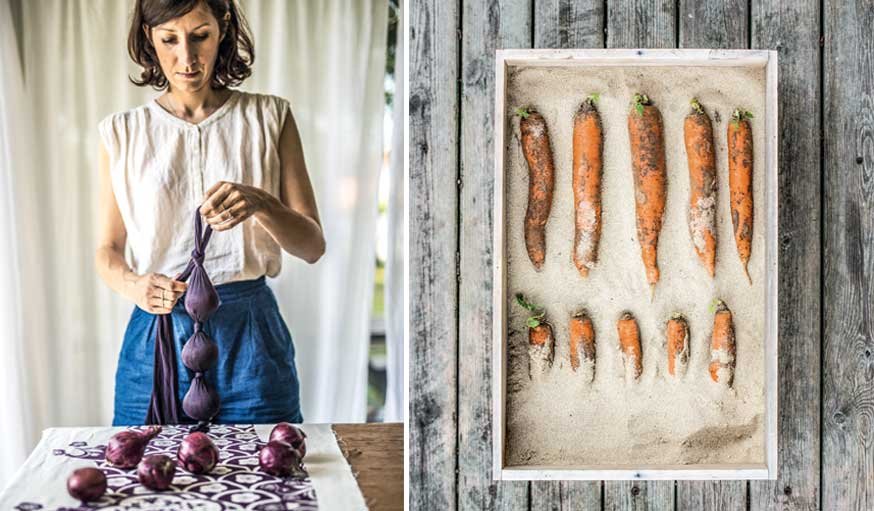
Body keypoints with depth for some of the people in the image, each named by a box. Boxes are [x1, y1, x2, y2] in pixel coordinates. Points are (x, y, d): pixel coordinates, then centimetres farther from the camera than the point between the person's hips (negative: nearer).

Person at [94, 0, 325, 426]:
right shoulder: (123, 133, 6)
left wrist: (261, 205, -22)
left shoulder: (269, 118, 3)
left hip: (251, 341, 0)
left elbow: (312, 244, -1)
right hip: (156, 336, 1)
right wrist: (132, 284, -15)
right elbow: (108, 250, 8)